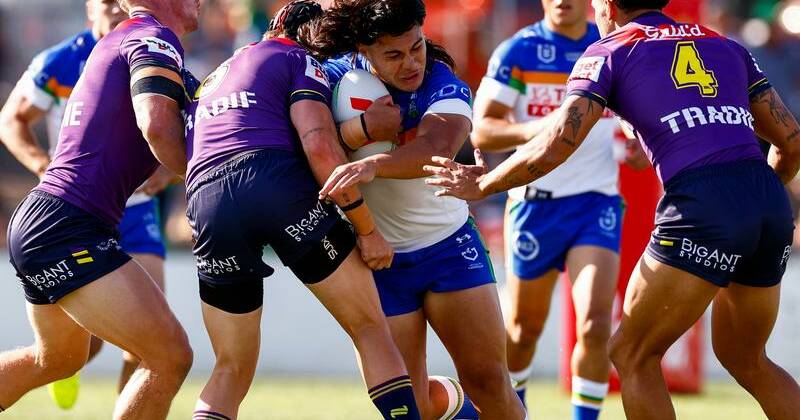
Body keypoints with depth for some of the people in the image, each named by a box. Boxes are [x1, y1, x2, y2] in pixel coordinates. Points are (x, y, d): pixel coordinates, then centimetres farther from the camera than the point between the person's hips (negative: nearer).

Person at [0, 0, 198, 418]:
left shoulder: (120, 39, 20)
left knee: (56, 360, 31)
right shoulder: (155, 38, -10)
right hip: (68, 231, -11)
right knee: (169, 358, -13)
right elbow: (156, 125, -26)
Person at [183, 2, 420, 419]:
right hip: (277, 179, -5)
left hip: (205, 201, 5)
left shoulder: (213, 79, 36)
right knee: (370, 329, 8)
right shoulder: (299, 59, 14)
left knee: (232, 370, 15)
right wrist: (368, 230, 3)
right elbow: (320, 148, -2)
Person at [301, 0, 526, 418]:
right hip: (378, 258, 1)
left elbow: (436, 149, -37)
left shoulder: (445, 87, -16)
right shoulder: (337, 76, -10)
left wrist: (373, 165, -55)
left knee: (488, 379, -8)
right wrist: (364, 129, -33)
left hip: (448, 244, 0)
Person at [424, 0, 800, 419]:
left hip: (701, 211, -6)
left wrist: (481, 184, 17)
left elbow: (552, 149, 1)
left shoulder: (610, 51, 10)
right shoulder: (727, 47, 23)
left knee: (632, 355, 11)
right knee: (747, 360, 25)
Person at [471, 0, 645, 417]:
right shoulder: (517, 52, -4)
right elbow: (481, 131, -9)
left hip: (597, 201, 1)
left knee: (595, 324, -18)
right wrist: (531, 130, -28)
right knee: (525, 327, 12)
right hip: (536, 202, -1)